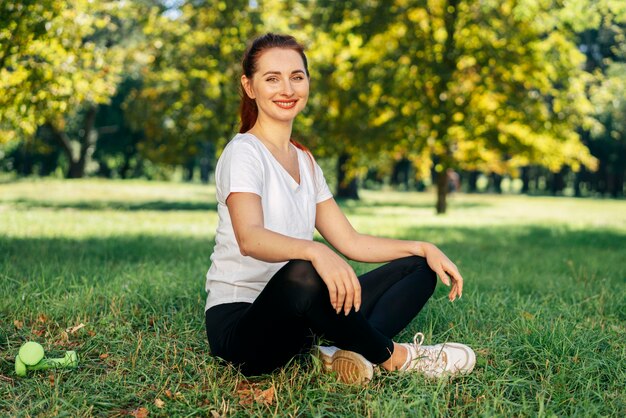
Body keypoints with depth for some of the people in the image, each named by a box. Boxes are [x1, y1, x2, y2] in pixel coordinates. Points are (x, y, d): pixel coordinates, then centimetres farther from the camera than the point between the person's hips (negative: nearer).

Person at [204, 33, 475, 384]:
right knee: (303, 275, -40)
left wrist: (422, 248, 1)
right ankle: (393, 356, -17)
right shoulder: (243, 152, -11)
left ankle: (349, 352, -21)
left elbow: (351, 241, 13)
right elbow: (249, 238, -31)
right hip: (238, 323, -8)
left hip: (296, 321, 8)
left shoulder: (305, 161, 13)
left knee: (418, 268, 3)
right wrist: (315, 251, -49)